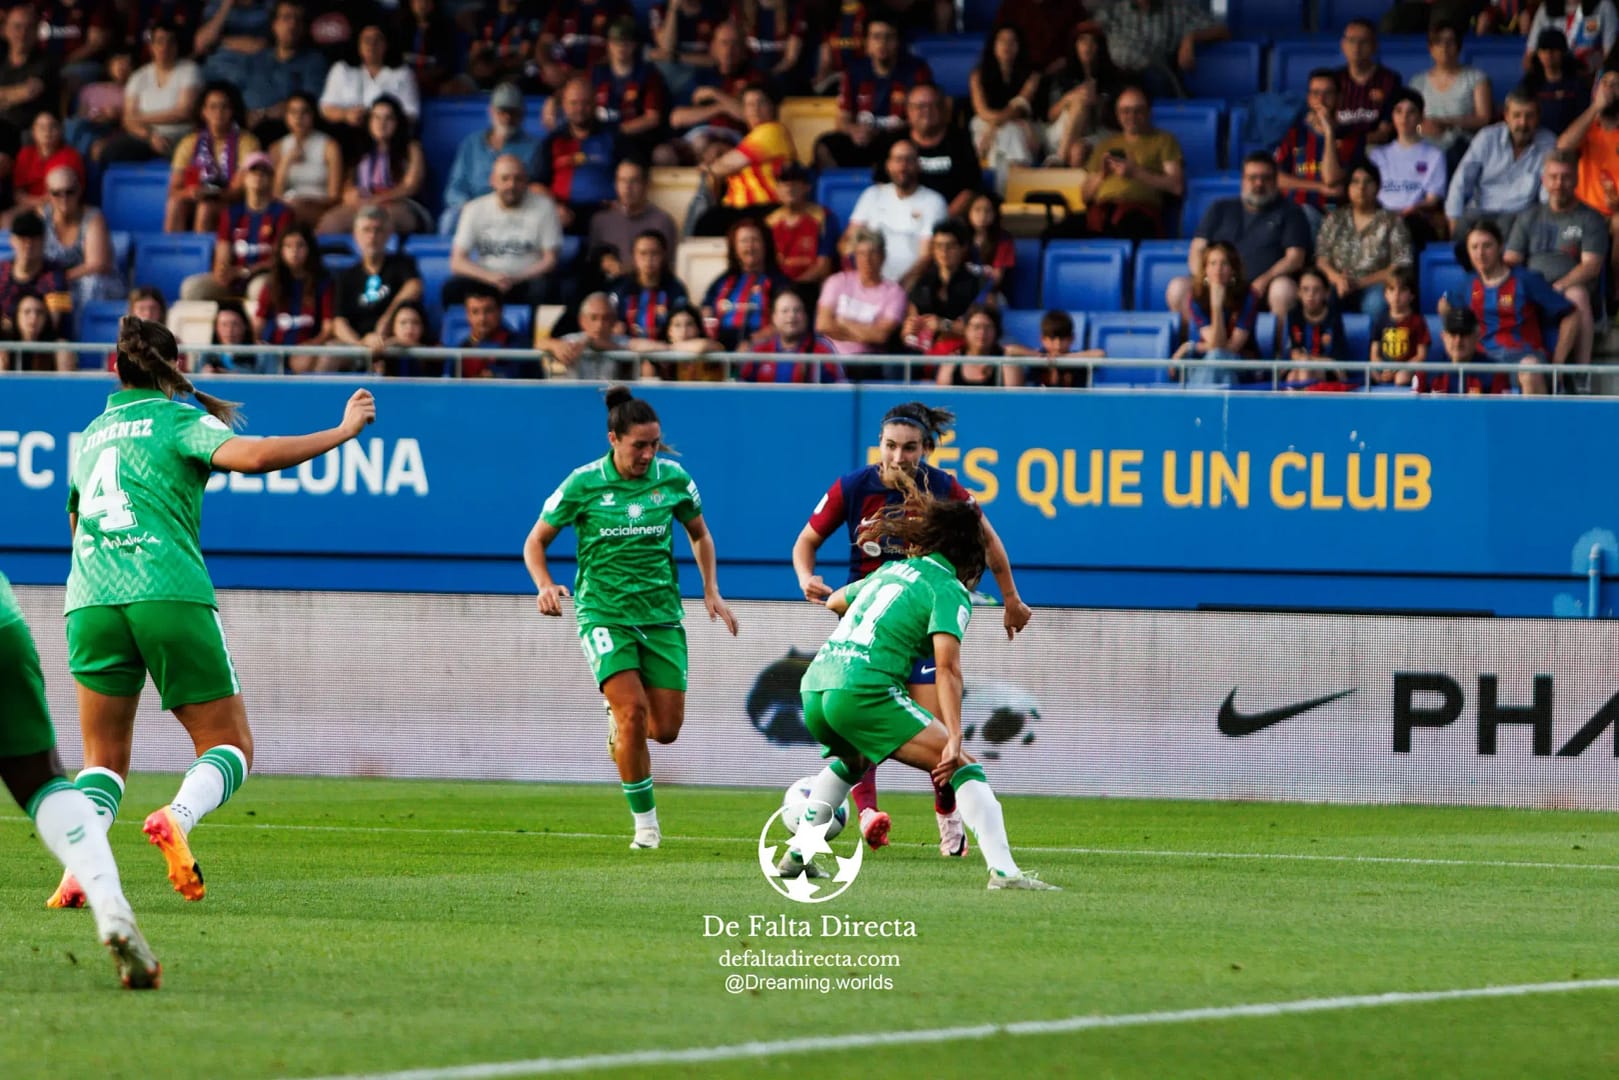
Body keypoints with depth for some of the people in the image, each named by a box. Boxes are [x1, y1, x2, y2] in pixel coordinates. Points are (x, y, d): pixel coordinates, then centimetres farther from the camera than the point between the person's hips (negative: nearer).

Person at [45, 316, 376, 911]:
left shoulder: (91, 434, 23)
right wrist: (343, 432, -4)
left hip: (90, 601, 4)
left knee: (104, 759, 13)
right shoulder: (177, 418, 7)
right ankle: (177, 818, -27)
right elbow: (253, 455, -11)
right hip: (170, 594, -4)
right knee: (229, 746, 5)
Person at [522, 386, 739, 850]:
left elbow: (699, 534, 18)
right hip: (604, 614, -3)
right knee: (633, 712, -21)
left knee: (666, 729, -2)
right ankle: (645, 823, -7)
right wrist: (545, 586, -16)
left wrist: (712, 593, 8)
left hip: (661, 615, 3)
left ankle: (617, 718, 35)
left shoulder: (673, 479, 0)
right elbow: (536, 541, 2)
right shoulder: (584, 484, -7)